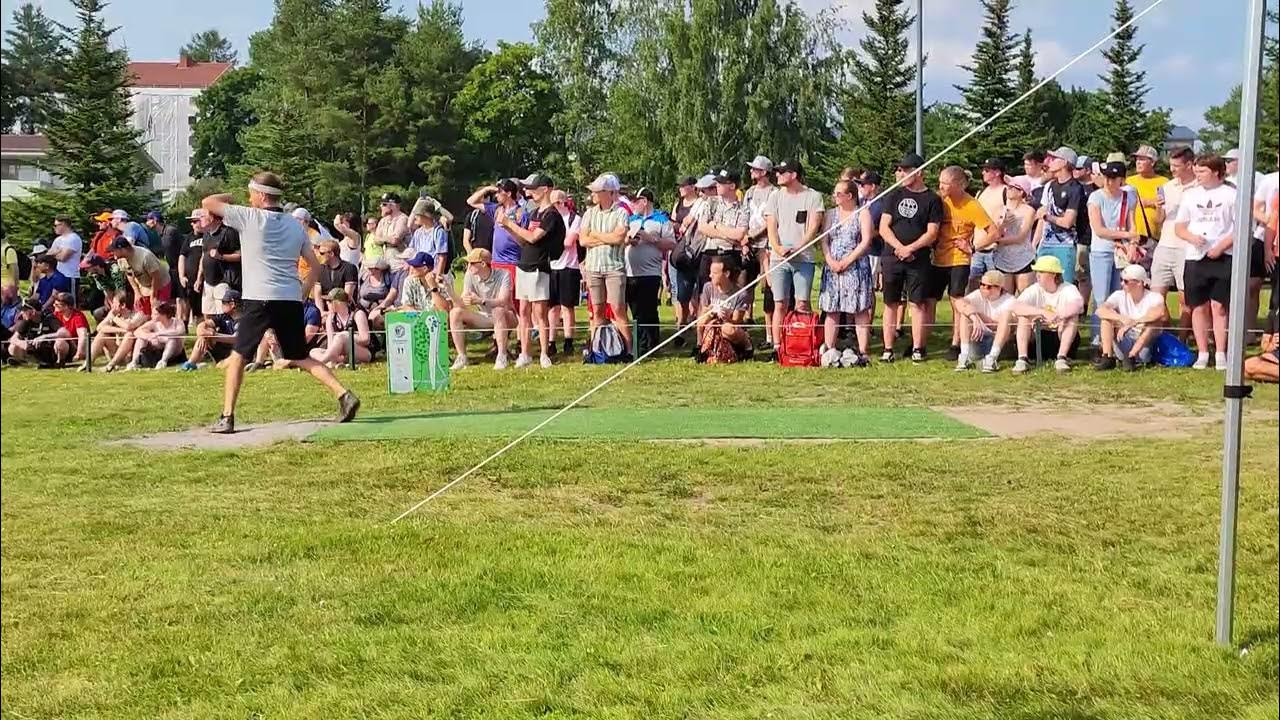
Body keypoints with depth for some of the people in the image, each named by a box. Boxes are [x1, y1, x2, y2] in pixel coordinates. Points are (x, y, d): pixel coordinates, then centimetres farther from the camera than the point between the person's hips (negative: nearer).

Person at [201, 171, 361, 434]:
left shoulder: (250, 217, -2)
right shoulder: (295, 226, 14)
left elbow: (208, 202, 5)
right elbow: (315, 267, 15)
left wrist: (229, 197, 22)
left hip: (259, 300, -5)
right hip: (291, 301, 5)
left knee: (238, 357, 6)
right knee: (301, 358, 13)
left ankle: (227, 417, 2)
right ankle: (344, 395, -3)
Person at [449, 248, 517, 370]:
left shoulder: (503, 276, -18)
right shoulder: (470, 276, -4)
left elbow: (503, 301, -33)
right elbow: (460, 304, -10)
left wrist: (480, 301, -48)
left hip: (505, 317, -5)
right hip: (483, 317, 5)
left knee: (498, 311, -39)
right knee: (455, 313, -17)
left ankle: (502, 356, -30)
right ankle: (462, 357, -14)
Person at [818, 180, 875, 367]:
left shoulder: (863, 213, 3)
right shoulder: (831, 214, 15)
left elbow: (865, 242, -6)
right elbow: (823, 241, 8)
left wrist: (847, 261, -13)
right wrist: (831, 261, -8)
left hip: (856, 268, -4)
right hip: (832, 268, 4)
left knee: (860, 311, -5)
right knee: (831, 311, 2)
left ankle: (862, 353, -4)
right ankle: (829, 352, 6)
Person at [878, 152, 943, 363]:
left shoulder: (932, 199, 1)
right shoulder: (894, 195, 9)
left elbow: (932, 233, -4)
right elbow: (883, 228, 4)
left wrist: (910, 248, -14)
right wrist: (899, 247, -10)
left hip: (919, 260, -2)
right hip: (891, 257, 2)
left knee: (917, 303, -1)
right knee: (891, 303, 4)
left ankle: (917, 348, 3)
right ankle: (888, 349, 7)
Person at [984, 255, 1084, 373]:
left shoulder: (1068, 289, -8)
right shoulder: (1034, 290, -2)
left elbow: (1078, 305, -33)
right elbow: (1016, 307, -22)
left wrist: (1054, 316, -46)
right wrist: (1044, 312, -36)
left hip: (1062, 338, -2)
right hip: (1038, 338, 2)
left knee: (1072, 316, -26)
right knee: (1024, 316, -19)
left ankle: (1062, 358, -30)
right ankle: (1023, 359, -28)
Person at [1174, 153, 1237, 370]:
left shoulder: (1231, 194, 1)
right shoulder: (1190, 195, 12)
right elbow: (1179, 227, 13)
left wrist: (1221, 246, -12)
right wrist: (1191, 237, -7)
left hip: (1223, 257, -3)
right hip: (1195, 257, 3)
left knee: (1219, 306, -3)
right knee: (1199, 307, 5)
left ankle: (1221, 354, 2)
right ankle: (1202, 353, 11)